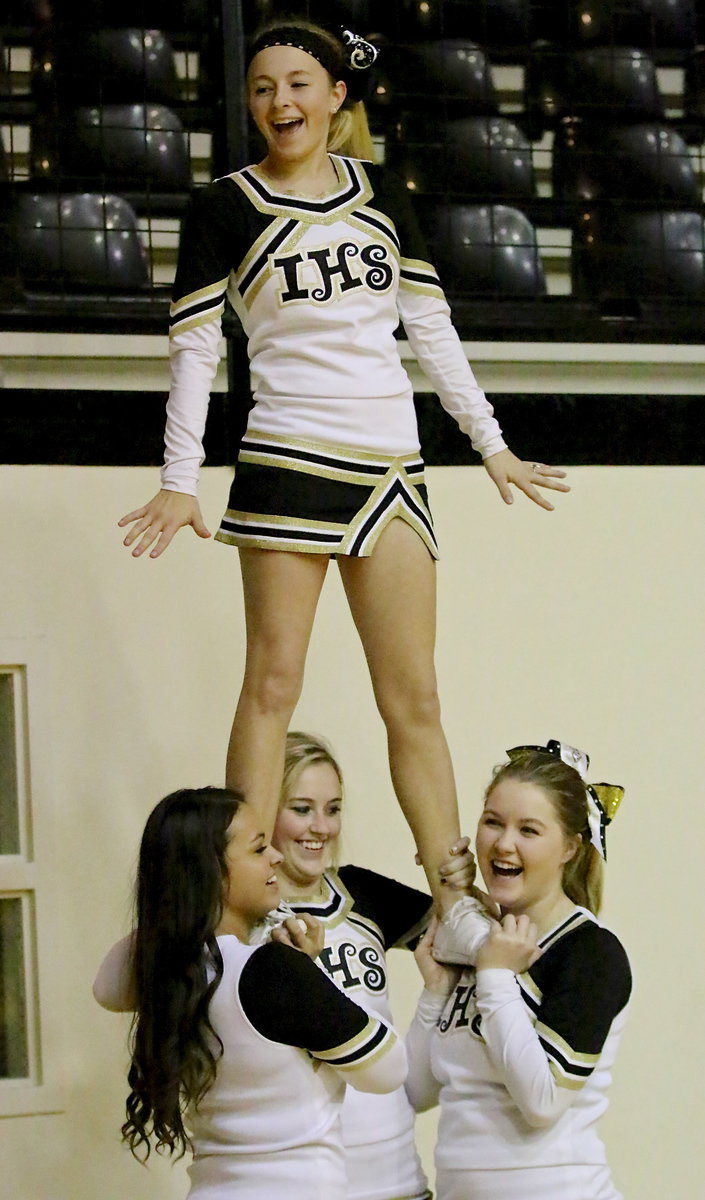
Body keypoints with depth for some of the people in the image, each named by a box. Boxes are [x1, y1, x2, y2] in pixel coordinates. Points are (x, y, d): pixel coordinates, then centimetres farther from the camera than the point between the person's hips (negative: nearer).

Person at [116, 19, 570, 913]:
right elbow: (193, 345, -1)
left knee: (414, 698, 5)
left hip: (390, 466, 4)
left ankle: (454, 900, 8)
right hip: (290, 460, -4)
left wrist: (492, 444, 17)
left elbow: (430, 324, 18)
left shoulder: (379, 192, 13)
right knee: (272, 682, -8)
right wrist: (179, 482, -8)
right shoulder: (226, 208, 1)